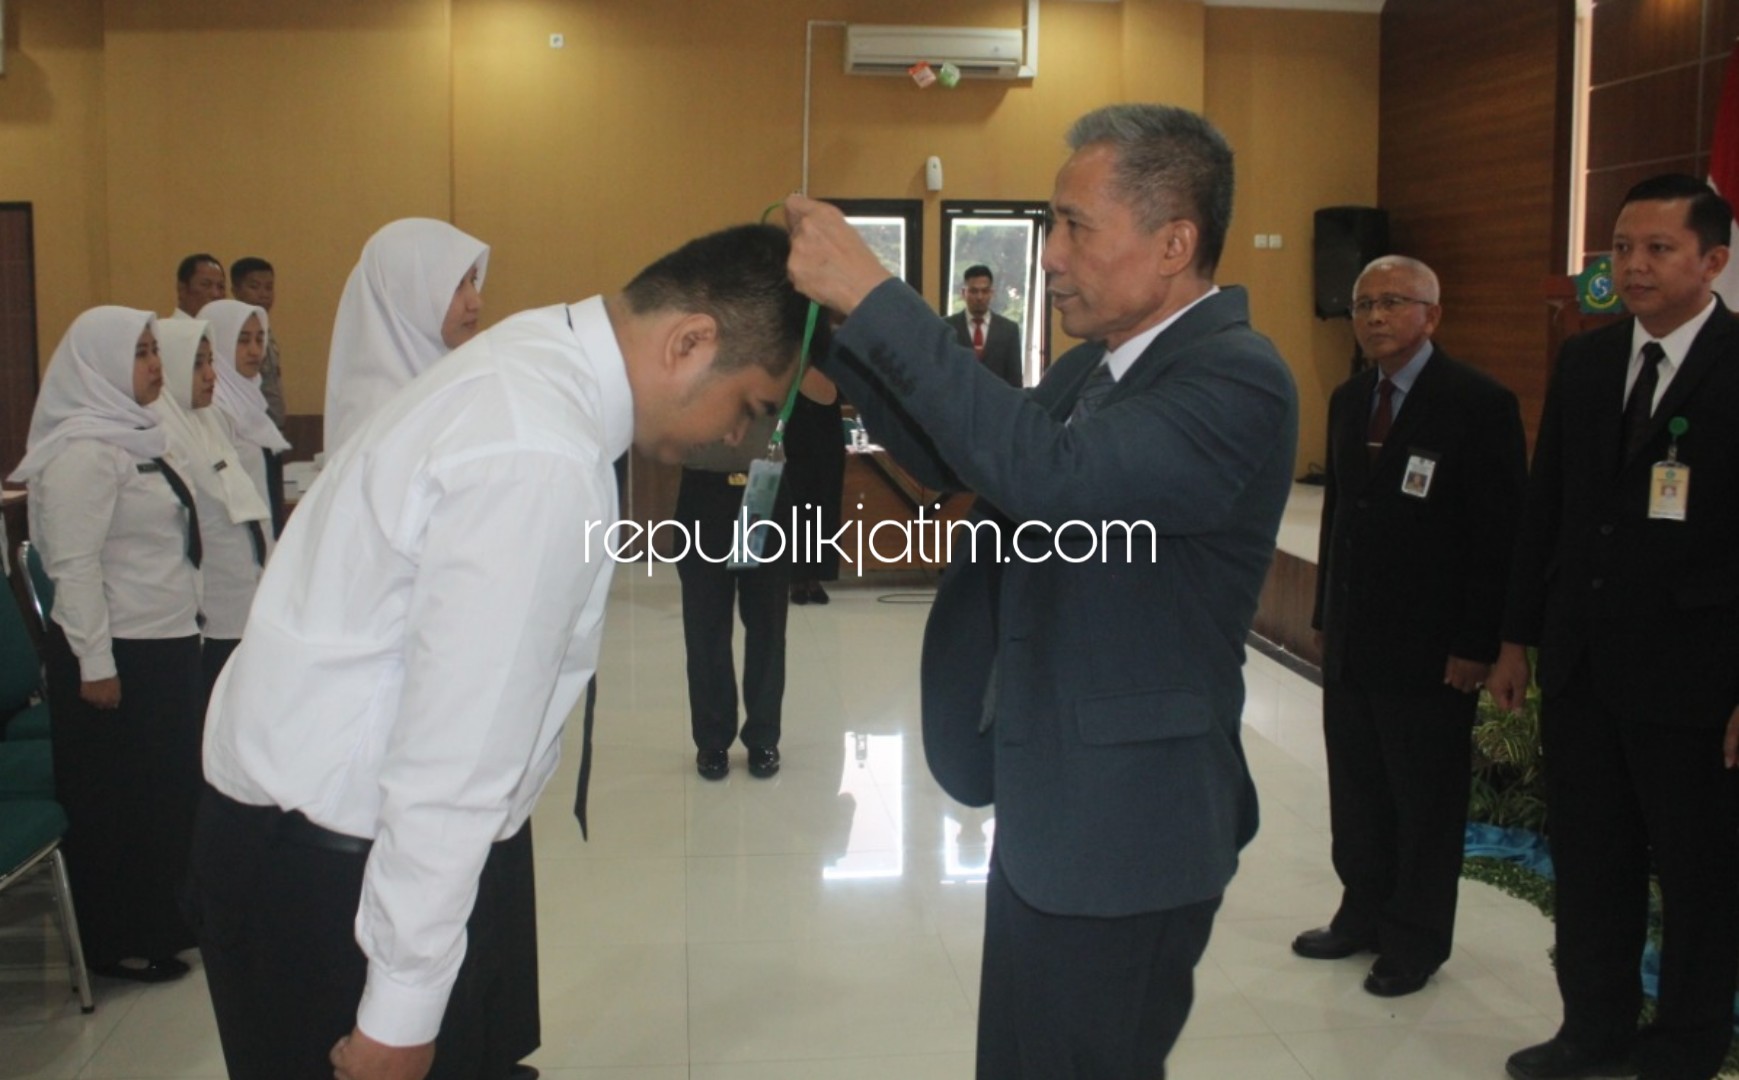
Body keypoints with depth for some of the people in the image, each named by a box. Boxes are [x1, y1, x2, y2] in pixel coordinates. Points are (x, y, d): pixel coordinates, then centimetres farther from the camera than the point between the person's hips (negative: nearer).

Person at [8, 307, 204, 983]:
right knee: (114, 802, 3)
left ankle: (158, 922, 30)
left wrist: (183, 633, 20)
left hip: (163, 647, 9)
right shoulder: (84, 451, -17)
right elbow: (75, 565, -21)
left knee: (168, 792, 16)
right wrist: (94, 665, -21)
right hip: (115, 657, -9)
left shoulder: (133, 436, 13)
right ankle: (114, 944, 16)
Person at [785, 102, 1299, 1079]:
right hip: (1047, 813, 9)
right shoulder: (1100, 364, 9)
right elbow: (956, 461, 13)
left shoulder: (1237, 379, -21)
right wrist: (834, 320, 3)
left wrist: (877, 298, -31)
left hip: (1122, 836, -9)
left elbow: (1045, 473, -35)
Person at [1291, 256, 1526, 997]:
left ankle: (1415, 938, 21)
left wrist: (1476, 645, -15)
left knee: (1425, 800, 6)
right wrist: (1326, 613, 12)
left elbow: (1500, 535, -12)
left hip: (1429, 646, -6)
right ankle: (1365, 914, 29)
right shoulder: (1349, 400, 10)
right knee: (1357, 792, 14)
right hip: (1351, 642, 6)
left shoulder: (1479, 405, -11)